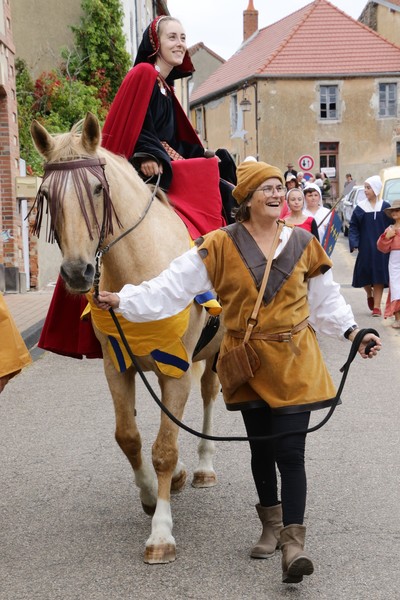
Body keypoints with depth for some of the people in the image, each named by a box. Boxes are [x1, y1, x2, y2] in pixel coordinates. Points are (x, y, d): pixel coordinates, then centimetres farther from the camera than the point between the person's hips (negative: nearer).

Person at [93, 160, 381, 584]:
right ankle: (271, 525, 34)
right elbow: (172, 286, -11)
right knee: (261, 448, 13)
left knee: (290, 452, -7)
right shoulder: (220, 246, -6)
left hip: (294, 361, 0)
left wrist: (351, 331, 1)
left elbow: (325, 298, 11)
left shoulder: (303, 244, 1)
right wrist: (123, 300, -19)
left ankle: (293, 542, -1)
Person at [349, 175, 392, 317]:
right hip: (365, 248, 1)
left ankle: (376, 306, 8)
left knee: (379, 275, 0)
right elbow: (353, 227, 1)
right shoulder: (360, 207, 2)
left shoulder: (385, 207, 0)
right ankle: (369, 294, 34)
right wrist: (354, 243, -12)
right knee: (364, 274, 2)